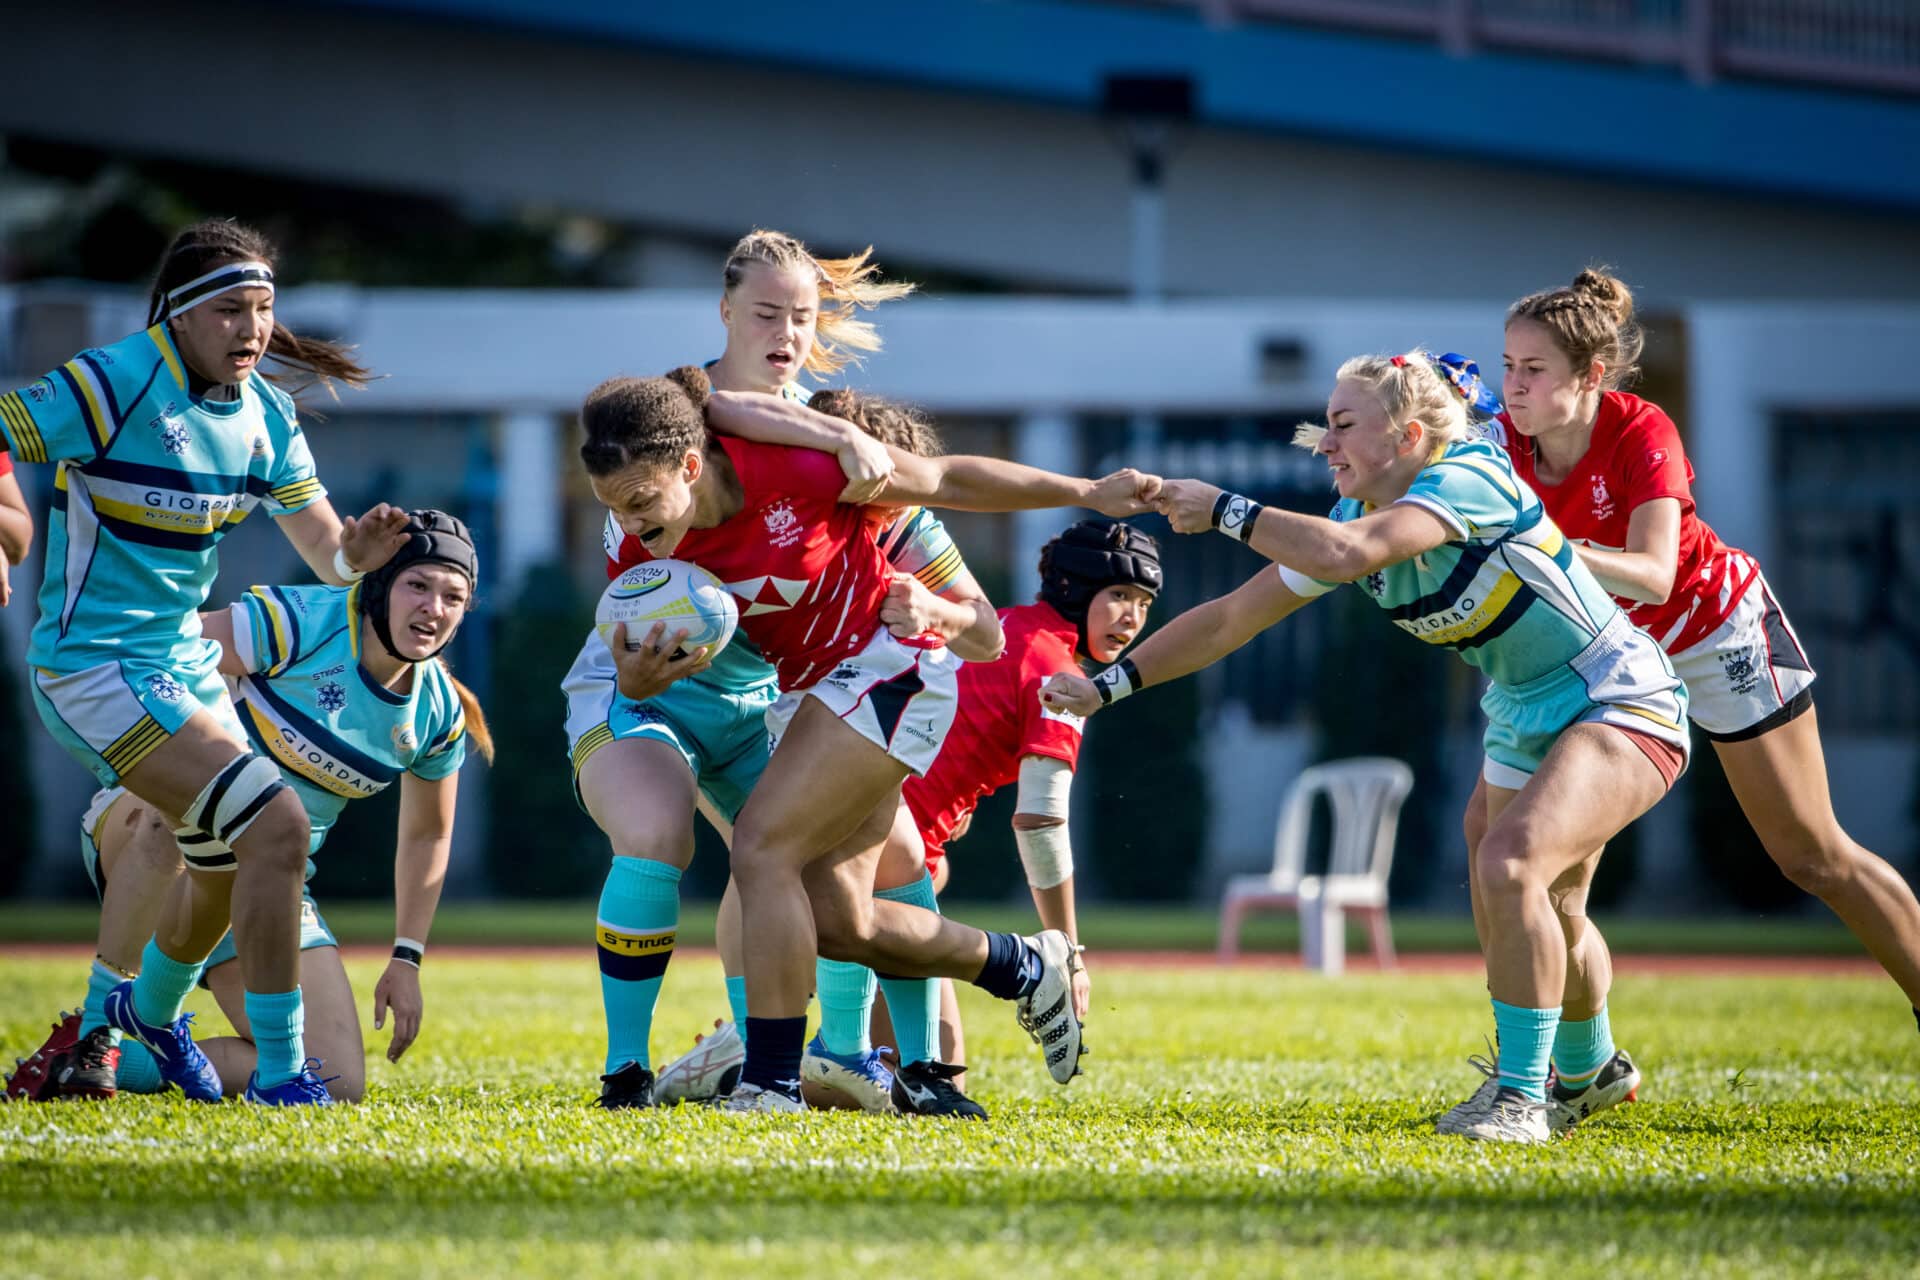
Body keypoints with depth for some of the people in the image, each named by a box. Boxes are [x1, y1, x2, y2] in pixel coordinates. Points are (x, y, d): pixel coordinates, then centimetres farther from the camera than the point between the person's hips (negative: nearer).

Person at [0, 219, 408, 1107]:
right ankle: (280, 1074, -14)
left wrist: (353, 554, -16)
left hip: (183, 659, 9)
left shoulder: (264, 414, 3)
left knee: (227, 866, 23)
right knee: (276, 826, -21)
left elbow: (323, 550, 6)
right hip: (93, 665, -9)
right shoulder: (113, 386, -19)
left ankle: (147, 1010, 54)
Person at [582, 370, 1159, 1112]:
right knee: (836, 923, 6)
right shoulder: (643, 554, -12)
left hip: (888, 666, -7)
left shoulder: (796, 467, -27)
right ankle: (1026, 969, 30)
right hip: (807, 688, 7)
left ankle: (772, 1083, -16)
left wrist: (1090, 494, -2)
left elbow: (946, 482, -12)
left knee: (761, 849, -21)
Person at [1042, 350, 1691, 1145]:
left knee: (1511, 866, -29)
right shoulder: (1360, 516, 0)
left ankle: (1522, 1100, -21)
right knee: (1520, 927, 16)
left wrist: (1223, 509, -29)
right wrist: (1111, 684, 3)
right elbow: (1233, 617, 6)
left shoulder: (1468, 480, -25)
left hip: (1623, 707, -9)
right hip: (1525, 723, 9)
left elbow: (1342, 552, -40)